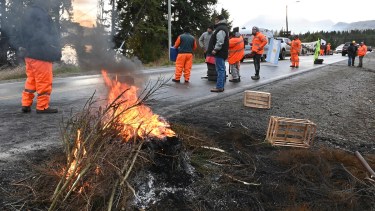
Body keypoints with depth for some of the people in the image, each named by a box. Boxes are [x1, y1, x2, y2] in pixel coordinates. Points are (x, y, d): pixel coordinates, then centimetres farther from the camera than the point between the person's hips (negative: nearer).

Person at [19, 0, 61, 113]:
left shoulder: (28, 13, 18)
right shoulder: (40, 14, -13)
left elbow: (24, 34, 21)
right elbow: (45, 35, -19)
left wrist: (23, 47, 23)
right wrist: (56, 51, -17)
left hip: (29, 53, 10)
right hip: (40, 54, -10)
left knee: (31, 80, 16)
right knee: (44, 81, -2)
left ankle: (26, 104, 19)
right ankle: (42, 106, 2)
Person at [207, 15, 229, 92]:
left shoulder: (220, 29, -15)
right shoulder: (224, 28, 20)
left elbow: (220, 41, -24)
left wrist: (215, 49, -19)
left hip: (219, 53, -11)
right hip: (223, 53, 11)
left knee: (220, 70, -10)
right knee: (221, 70, 13)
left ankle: (219, 87, -8)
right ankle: (221, 86, 20)